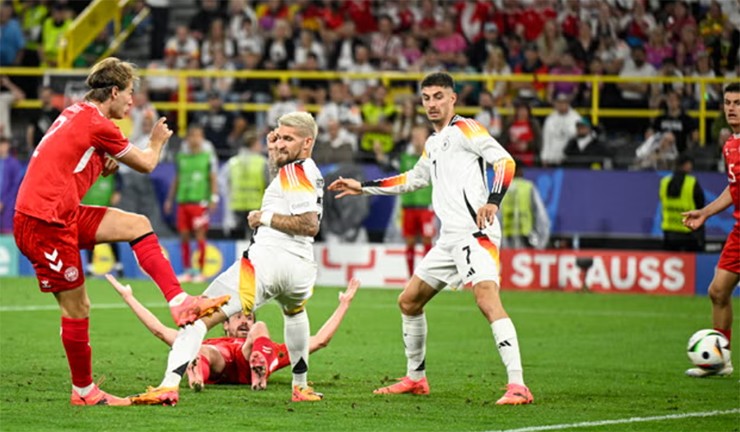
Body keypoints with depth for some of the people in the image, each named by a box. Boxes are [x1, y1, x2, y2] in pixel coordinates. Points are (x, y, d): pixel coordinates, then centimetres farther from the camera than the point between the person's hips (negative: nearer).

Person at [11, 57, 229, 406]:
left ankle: (178, 302, -2)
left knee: (137, 225, 6)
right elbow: (146, 165, 0)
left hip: (62, 216, 10)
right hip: (43, 223, -10)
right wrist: (157, 142, 21)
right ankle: (83, 391, 10)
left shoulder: (77, 115, 14)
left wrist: (110, 164, 7)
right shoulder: (96, 124, -13)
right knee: (77, 307, -2)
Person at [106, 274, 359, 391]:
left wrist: (344, 304, 54)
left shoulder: (271, 350, 48)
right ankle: (196, 368, -72)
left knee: (262, 327, -22)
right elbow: (159, 330, 49)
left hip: (248, 362, 1)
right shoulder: (208, 345, 48)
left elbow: (320, 340, 49)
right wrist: (128, 296, 53)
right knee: (205, 353, -33)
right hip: (218, 365, -1)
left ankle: (259, 371, -54)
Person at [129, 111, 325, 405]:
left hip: (267, 258, -9)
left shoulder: (295, 172, -5)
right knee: (294, 310, 44)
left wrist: (267, 218, -7)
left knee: (200, 317, -11)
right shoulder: (311, 172, 22)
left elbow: (310, 225, -16)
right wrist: (273, 148, 29)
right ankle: (301, 387, 44)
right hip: (301, 268, 9)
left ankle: (170, 385, -27)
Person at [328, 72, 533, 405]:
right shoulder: (433, 143, 23)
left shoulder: (465, 129, -3)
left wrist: (493, 201, -27)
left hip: (475, 232, -10)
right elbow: (412, 179, 38)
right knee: (408, 302, 16)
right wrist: (362, 187, 40)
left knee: (487, 300, -26)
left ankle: (517, 386, -33)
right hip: (450, 238, 10)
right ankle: (416, 378, 30)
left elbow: (505, 161, -13)